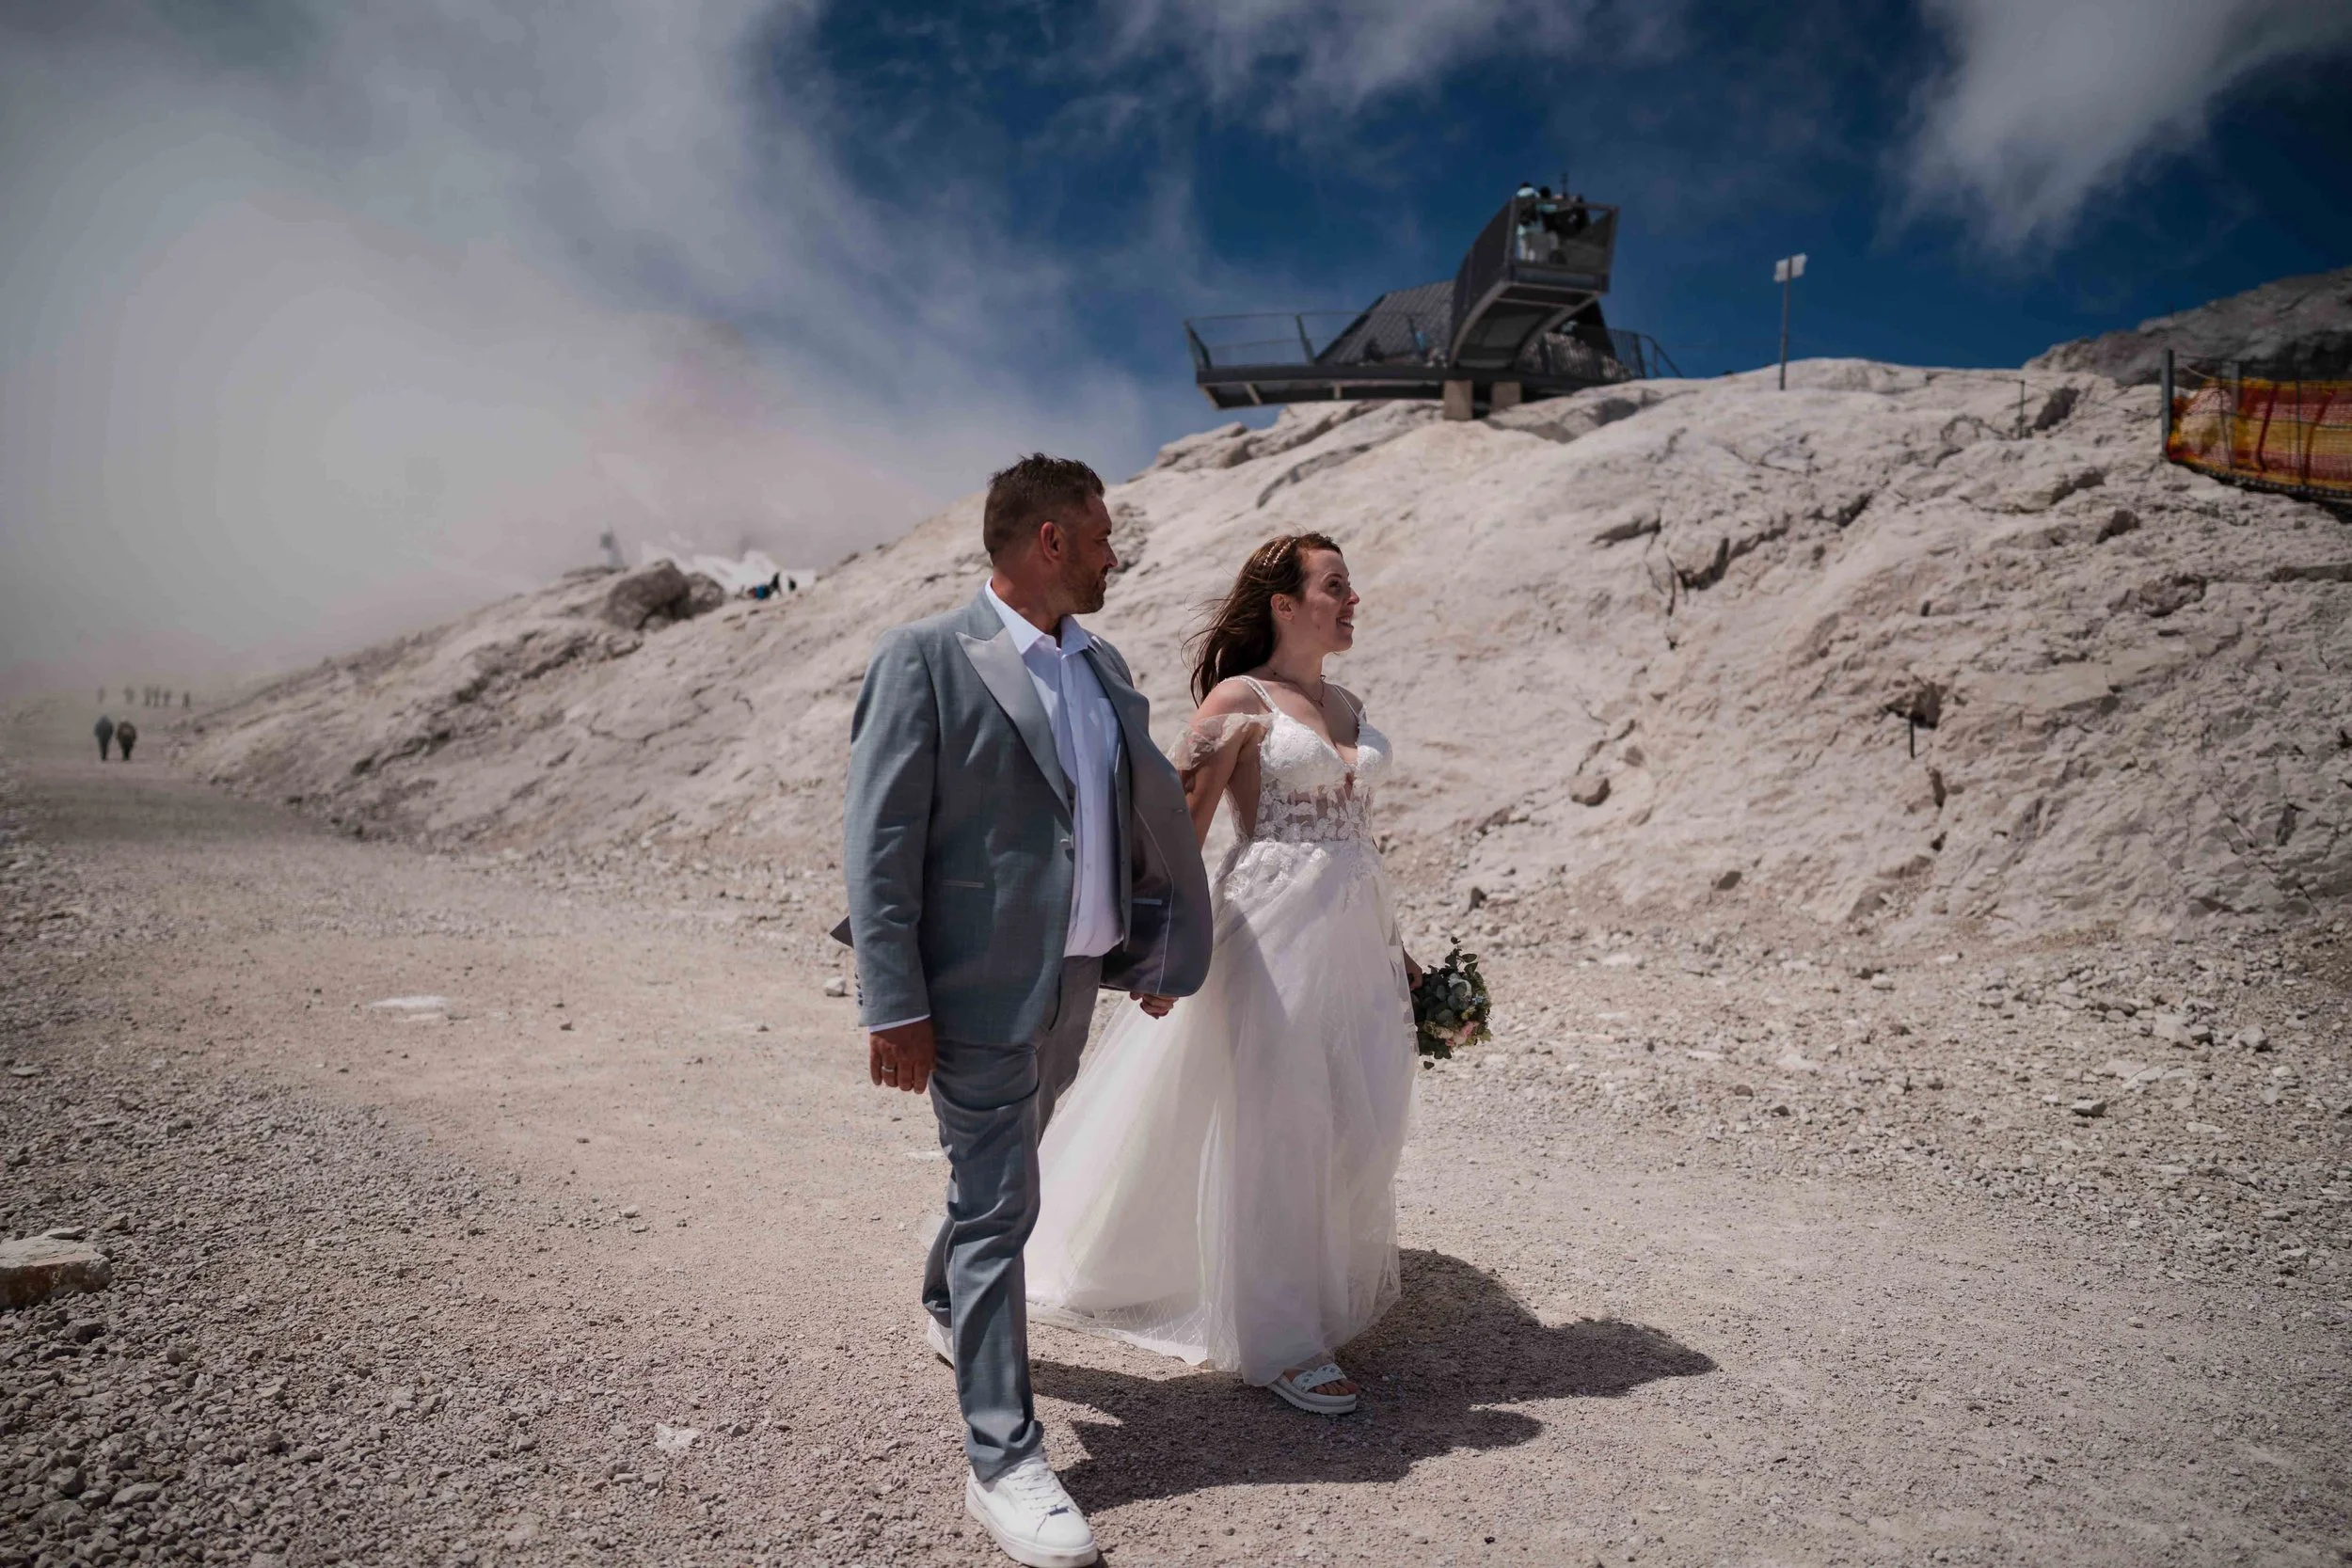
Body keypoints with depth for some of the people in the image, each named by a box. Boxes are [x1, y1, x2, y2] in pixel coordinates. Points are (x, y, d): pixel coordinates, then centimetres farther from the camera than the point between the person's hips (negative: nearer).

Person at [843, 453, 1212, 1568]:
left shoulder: (1103, 667, 10)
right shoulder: (925, 659, -12)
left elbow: (1150, 810, 17)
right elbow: (878, 841, -15)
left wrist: (1165, 945, 15)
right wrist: (894, 1005, -19)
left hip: (1074, 978, 7)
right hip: (980, 983, -7)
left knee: (997, 1177, 24)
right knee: (997, 1207, -1)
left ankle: (948, 1309, 51)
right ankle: (1003, 1457, 12)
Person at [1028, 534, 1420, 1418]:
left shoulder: (1349, 706, 16)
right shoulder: (1238, 699, -5)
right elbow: (1178, 826, -10)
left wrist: (1392, 946, 22)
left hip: (1355, 934, 7)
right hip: (1272, 927, -7)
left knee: (1359, 1127, 10)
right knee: (1274, 1128, -1)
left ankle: (1333, 1293, 36)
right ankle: (1276, 1341, 13)